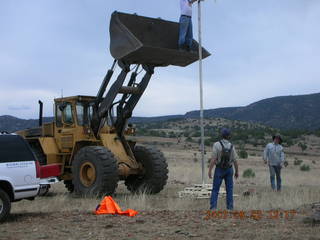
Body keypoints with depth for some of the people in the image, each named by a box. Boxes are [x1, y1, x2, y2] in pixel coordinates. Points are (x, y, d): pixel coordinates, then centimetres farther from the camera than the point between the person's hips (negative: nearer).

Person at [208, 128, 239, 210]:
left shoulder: (217, 145, -15)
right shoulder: (231, 146, -5)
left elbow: (213, 159, -18)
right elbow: (235, 161, -3)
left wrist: (210, 170, -14)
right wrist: (237, 171, 8)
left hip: (219, 169, -2)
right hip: (229, 169, 2)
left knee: (215, 189, 3)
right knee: (229, 189, 10)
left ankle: (213, 207, -5)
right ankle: (230, 207, 9)